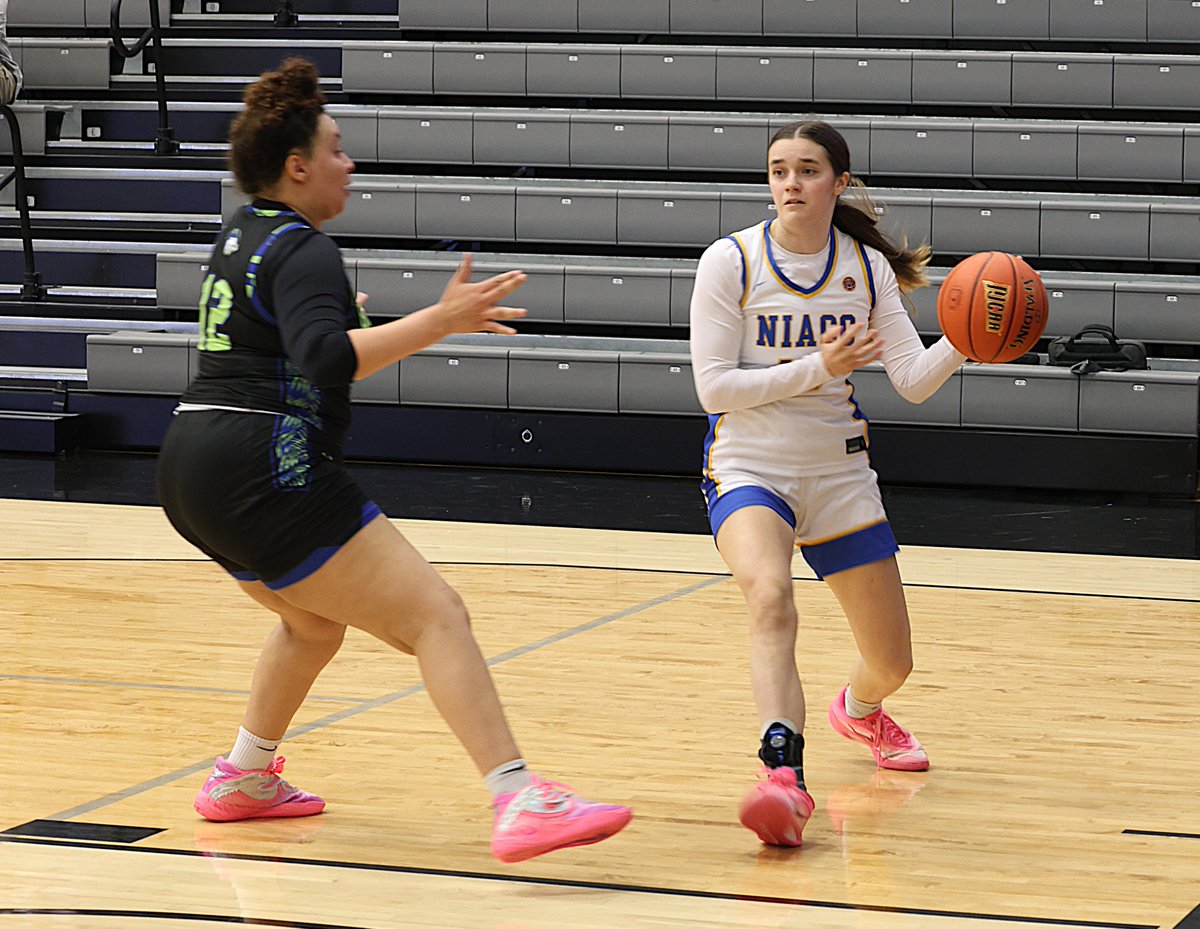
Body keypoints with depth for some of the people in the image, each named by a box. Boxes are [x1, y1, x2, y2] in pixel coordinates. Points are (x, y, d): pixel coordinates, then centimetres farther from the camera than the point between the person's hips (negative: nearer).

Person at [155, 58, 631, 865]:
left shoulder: (242, 237, 18)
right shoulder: (304, 252, -10)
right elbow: (326, 362, -27)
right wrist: (438, 323, -30)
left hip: (194, 470, 10)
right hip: (264, 473, -10)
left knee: (316, 619, 32)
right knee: (435, 616, -14)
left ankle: (243, 778, 35)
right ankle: (521, 804, -27)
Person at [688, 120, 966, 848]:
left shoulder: (866, 268, -1)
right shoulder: (731, 261, -9)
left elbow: (914, 381, -6)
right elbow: (714, 386, -12)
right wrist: (817, 368, -19)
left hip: (838, 475, 4)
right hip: (749, 468, -4)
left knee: (892, 663, 11)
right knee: (770, 595, -37)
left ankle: (859, 711, 48)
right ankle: (784, 773, -46)